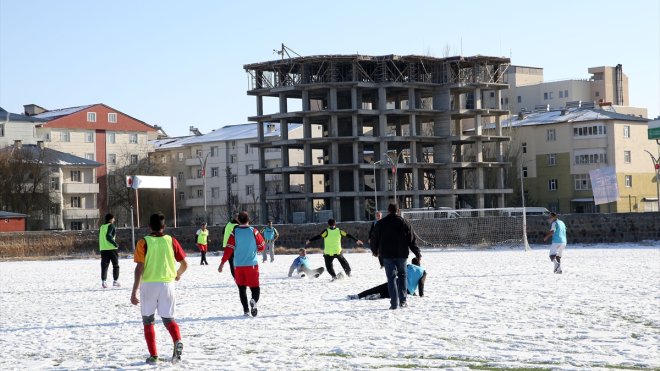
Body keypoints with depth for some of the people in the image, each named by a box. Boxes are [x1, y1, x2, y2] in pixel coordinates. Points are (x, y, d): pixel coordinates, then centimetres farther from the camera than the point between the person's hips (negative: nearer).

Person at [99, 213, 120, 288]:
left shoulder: (101, 227, 13)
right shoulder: (111, 226, -7)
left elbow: (100, 238, 13)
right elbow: (108, 236, -20)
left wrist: (100, 248, 17)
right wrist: (115, 243, -13)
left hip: (103, 249, 5)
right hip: (112, 248, -5)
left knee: (104, 266, 5)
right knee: (116, 265, 7)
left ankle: (103, 281, -4)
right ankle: (115, 281, 4)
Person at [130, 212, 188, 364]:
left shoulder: (143, 242, -5)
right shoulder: (171, 241, 2)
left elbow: (139, 268, -12)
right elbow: (184, 264, 5)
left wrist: (134, 291, -11)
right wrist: (178, 274, 27)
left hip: (148, 285, -1)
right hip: (167, 284, 1)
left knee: (148, 321, 13)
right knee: (168, 318, 10)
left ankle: (153, 355, 9)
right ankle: (177, 341, -20)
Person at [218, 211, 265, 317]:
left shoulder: (234, 232, -3)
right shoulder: (254, 231, -3)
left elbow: (228, 249, -6)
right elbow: (262, 247, 4)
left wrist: (222, 263, -1)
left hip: (238, 265, 1)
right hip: (252, 264, -1)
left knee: (242, 288, 13)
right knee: (255, 287, 3)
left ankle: (246, 310, 5)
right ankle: (254, 301, -28)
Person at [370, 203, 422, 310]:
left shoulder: (380, 224, 1)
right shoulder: (404, 223, 0)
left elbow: (374, 240, 9)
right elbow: (412, 240, 0)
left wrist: (375, 251, 28)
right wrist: (417, 254, 8)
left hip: (387, 255, -1)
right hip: (402, 255, 1)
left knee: (391, 278, 1)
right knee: (402, 275, 15)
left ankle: (394, 303, -6)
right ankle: (402, 301, 9)